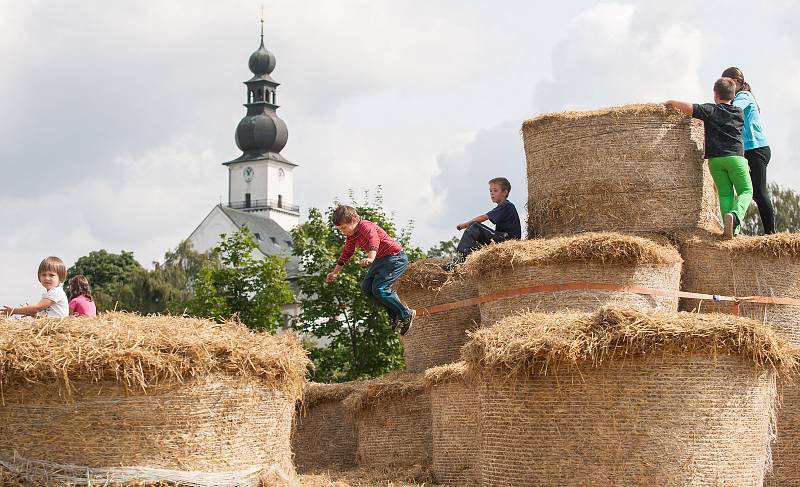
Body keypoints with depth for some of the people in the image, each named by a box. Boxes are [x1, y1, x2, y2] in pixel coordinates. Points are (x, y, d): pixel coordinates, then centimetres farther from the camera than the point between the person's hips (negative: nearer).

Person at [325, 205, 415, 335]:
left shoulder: (365, 226, -23)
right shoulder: (351, 236, 6)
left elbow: (374, 239, -44)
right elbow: (346, 253, 23)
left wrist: (371, 257, -61)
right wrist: (335, 272, 22)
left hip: (396, 257, -10)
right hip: (380, 260, 10)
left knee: (379, 289, -19)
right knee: (366, 287, 4)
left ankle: (406, 315, -4)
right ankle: (395, 315, 9)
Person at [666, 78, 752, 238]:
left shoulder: (710, 110, 3)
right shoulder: (739, 113, 11)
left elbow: (688, 108, -10)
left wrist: (671, 103, 7)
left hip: (715, 159, 0)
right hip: (735, 157, 0)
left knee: (725, 194, 9)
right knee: (746, 191, 6)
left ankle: (730, 227, -6)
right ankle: (735, 215, -23)